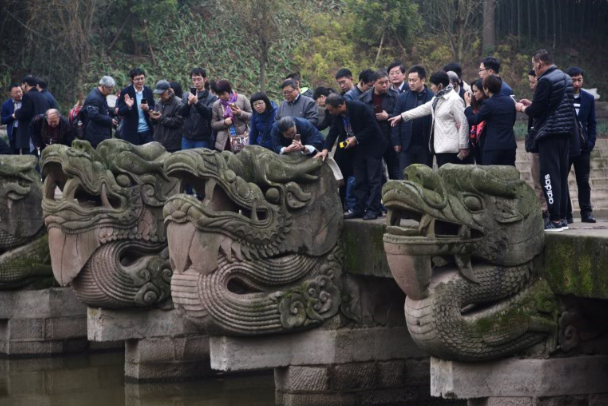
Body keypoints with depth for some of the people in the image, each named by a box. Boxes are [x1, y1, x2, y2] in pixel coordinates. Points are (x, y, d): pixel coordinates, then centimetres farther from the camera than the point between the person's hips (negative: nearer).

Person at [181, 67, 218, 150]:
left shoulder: (211, 98, 0)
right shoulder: (186, 96, 10)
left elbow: (209, 114, -13)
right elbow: (181, 112, 1)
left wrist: (196, 102, -24)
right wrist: (189, 103, -18)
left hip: (203, 139, -3)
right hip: (187, 138, 3)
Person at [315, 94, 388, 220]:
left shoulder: (360, 108, -25)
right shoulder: (338, 115, -3)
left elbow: (372, 128, -23)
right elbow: (333, 132, 0)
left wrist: (356, 139, -21)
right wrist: (326, 149, -12)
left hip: (372, 147, -7)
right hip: (357, 149, 7)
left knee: (374, 180, -4)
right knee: (359, 180, 9)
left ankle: (373, 210, -4)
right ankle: (359, 209, 13)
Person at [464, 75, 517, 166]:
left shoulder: (488, 104, -13)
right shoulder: (510, 101, 6)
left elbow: (473, 120, -8)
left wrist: (468, 104, 5)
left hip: (493, 147, -6)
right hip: (510, 146, 6)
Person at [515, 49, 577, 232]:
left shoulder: (545, 81, -14)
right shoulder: (565, 78, 15)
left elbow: (536, 110, -14)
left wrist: (522, 108, 6)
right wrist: (532, 104, 20)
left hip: (549, 134, -9)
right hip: (566, 132, 9)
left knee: (550, 176, -6)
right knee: (562, 175, 12)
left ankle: (555, 219, -9)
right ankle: (562, 216, 14)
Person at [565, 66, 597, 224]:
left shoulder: (588, 98, 6)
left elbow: (592, 123, 8)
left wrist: (590, 143, -3)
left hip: (582, 147, 2)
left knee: (583, 181, 3)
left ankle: (586, 212, 6)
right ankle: (566, 214, 4)